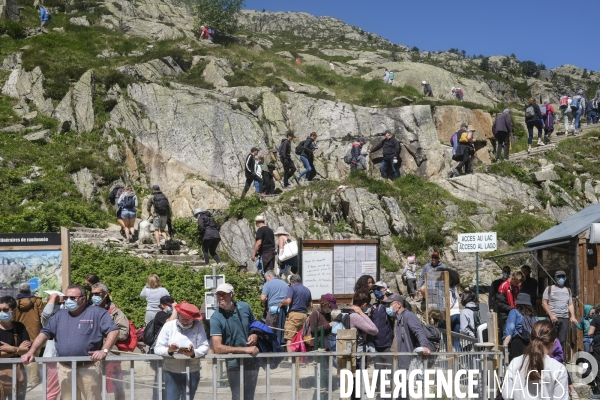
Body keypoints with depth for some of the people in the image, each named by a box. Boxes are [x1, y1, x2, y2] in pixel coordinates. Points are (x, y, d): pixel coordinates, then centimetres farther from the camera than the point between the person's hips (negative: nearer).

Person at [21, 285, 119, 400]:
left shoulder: (97, 313, -1)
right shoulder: (59, 316, 16)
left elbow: (113, 330, -8)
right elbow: (45, 333, 10)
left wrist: (104, 350, -22)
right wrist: (31, 352, -4)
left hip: (89, 368, -5)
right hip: (64, 369, 5)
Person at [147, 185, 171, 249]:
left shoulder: (152, 198, -1)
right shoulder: (165, 197, 9)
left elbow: (149, 206, 13)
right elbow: (169, 208, 7)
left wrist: (149, 212, 36)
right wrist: (169, 217, 13)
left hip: (157, 216, -4)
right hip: (164, 216, 4)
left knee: (156, 230, 5)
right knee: (162, 230, 16)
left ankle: (158, 245, -7)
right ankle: (166, 240, -12)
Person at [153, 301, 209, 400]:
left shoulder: (198, 325, -2)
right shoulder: (168, 325, -1)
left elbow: (204, 347, -9)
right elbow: (157, 348, -5)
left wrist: (193, 353, -29)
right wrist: (168, 350, -26)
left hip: (192, 372, 0)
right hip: (171, 372, 0)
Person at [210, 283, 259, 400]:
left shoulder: (245, 307, -4)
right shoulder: (216, 318, -17)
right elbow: (218, 348, -24)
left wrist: (255, 335, -7)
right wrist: (245, 349, -24)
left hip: (252, 361, 4)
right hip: (234, 364, -4)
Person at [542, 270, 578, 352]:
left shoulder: (568, 290, 19)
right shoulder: (549, 289, 6)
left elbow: (570, 304, 18)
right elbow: (544, 303, 0)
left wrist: (572, 316, 2)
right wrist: (551, 315, -11)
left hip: (565, 318, 4)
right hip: (553, 318, -4)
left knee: (562, 340, 0)